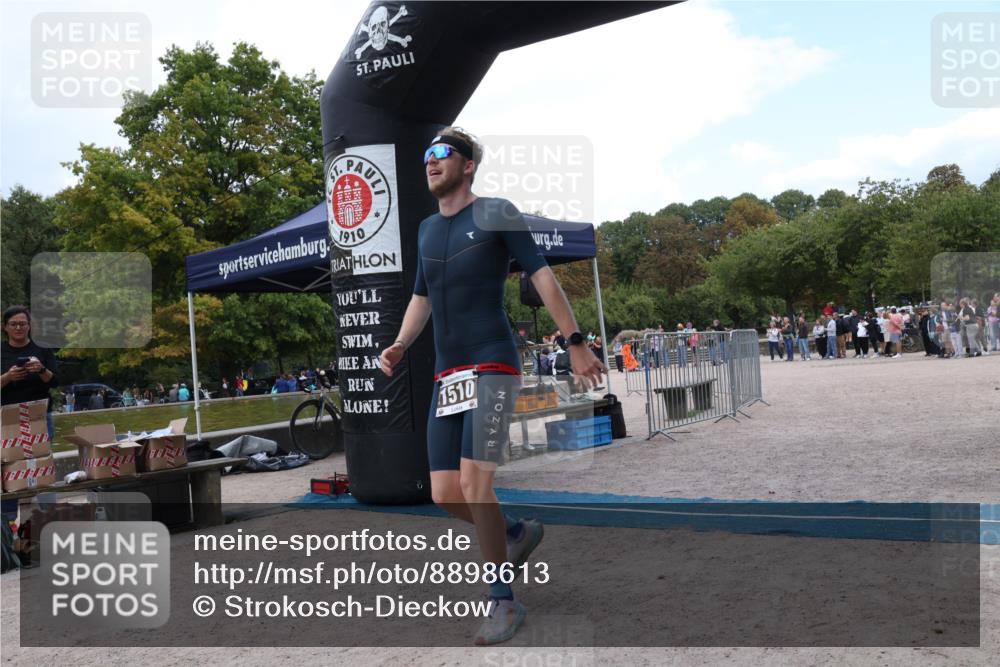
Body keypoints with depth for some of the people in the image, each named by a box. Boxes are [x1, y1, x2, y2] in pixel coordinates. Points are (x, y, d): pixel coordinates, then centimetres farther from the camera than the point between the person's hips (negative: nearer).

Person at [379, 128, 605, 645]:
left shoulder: (497, 214, -1)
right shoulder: (426, 229, 17)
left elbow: (543, 277, -3)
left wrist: (575, 343, -8)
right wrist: (400, 344, 7)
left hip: (493, 367, -6)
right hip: (447, 376, 6)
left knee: (474, 486, -16)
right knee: (445, 494, 2)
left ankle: (503, 602, 3)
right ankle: (518, 533, 31)